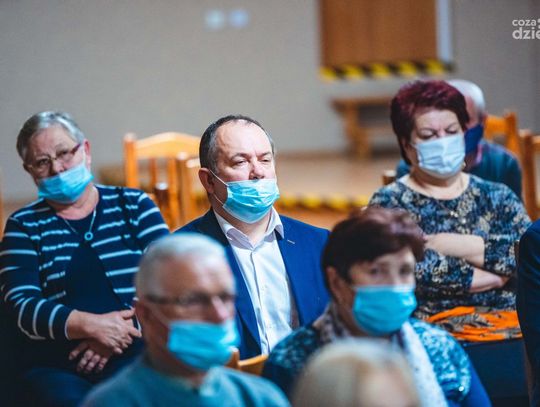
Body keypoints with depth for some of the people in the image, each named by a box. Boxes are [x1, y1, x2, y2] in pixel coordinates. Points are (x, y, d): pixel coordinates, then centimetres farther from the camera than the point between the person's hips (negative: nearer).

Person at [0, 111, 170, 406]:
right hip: (57, 368, 1)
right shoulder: (24, 226, 12)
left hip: (137, 355, 0)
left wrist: (121, 331, -14)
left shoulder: (134, 205, 12)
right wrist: (91, 325, -16)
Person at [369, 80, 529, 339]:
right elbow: (418, 271, -9)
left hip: (510, 319, 5)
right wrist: (495, 277, -1)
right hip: (435, 327, -5)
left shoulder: (497, 196, 20)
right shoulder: (389, 204, 8)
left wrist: (464, 247, -5)